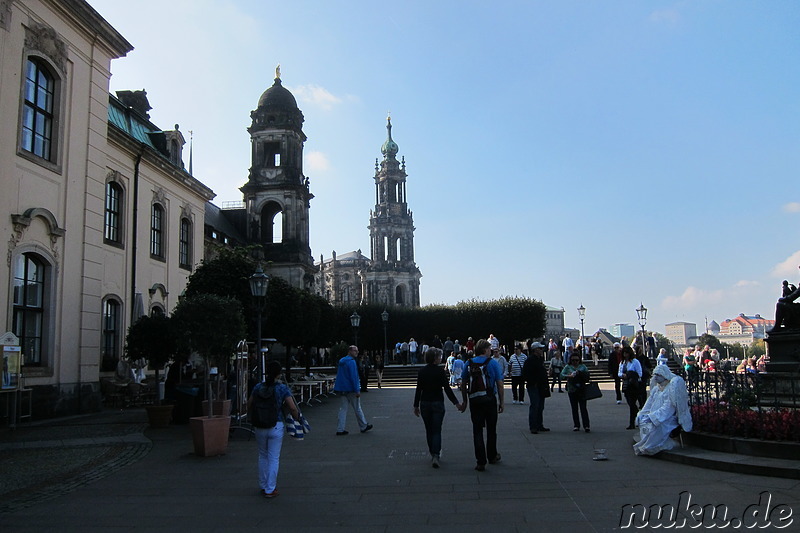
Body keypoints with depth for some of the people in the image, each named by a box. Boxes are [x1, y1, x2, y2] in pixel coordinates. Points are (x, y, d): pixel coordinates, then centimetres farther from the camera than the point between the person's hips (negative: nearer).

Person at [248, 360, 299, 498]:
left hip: (259, 427, 3)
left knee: (263, 456, 19)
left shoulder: (258, 387, -1)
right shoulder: (282, 388, -10)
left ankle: (263, 487, 28)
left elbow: (249, 405, 6)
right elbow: (292, 408, -13)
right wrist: (297, 418, 6)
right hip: (276, 427, -3)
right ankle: (270, 490, 10)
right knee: (274, 458, 7)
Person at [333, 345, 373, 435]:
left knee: (343, 408, 7)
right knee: (357, 409, 5)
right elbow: (353, 377, -20)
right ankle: (363, 427, 18)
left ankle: (340, 429, 3)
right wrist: (357, 391, -18)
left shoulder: (342, 361, 14)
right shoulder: (351, 362, -15)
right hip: (351, 389, -8)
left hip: (342, 389, 8)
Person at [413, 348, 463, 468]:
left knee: (429, 430, 16)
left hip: (425, 403, 4)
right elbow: (447, 388, -12)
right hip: (437, 403, -3)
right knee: (437, 430, 0)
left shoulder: (422, 371, 1)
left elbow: (418, 389, 2)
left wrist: (416, 405, 8)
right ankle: (435, 455, -14)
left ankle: (433, 453, 23)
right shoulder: (439, 370, -10)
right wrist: (456, 403, -7)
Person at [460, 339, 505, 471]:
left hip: (474, 401, 2)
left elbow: (463, 384, 6)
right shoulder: (492, 363, -4)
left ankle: (481, 461, 0)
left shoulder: (468, 363, 4)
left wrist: (464, 401, 14)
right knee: (491, 429, 15)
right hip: (490, 400, -1)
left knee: (477, 430, 4)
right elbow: (499, 383, -6)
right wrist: (502, 401, 1)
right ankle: (492, 457, 29)